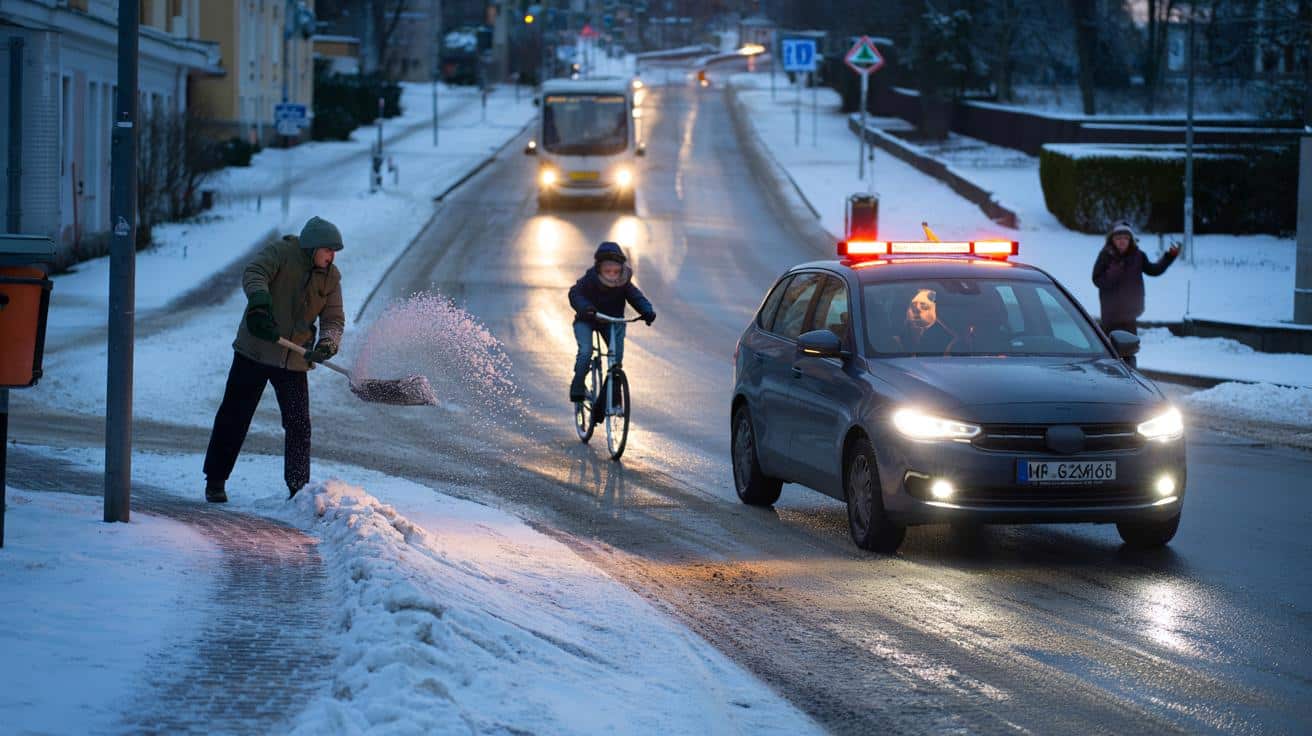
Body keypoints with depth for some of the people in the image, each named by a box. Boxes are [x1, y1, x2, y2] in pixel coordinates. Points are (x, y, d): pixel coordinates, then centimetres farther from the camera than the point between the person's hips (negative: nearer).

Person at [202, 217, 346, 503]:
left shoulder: (331, 276, 4)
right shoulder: (281, 253, -10)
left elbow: (334, 318, 1)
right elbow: (254, 274, -27)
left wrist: (328, 343, -21)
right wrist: (260, 303, -46)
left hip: (294, 359, 3)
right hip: (254, 350, -3)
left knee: (299, 425, -1)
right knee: (234, 417, 4)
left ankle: (298, 488, 8)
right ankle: (215, 480, 16)